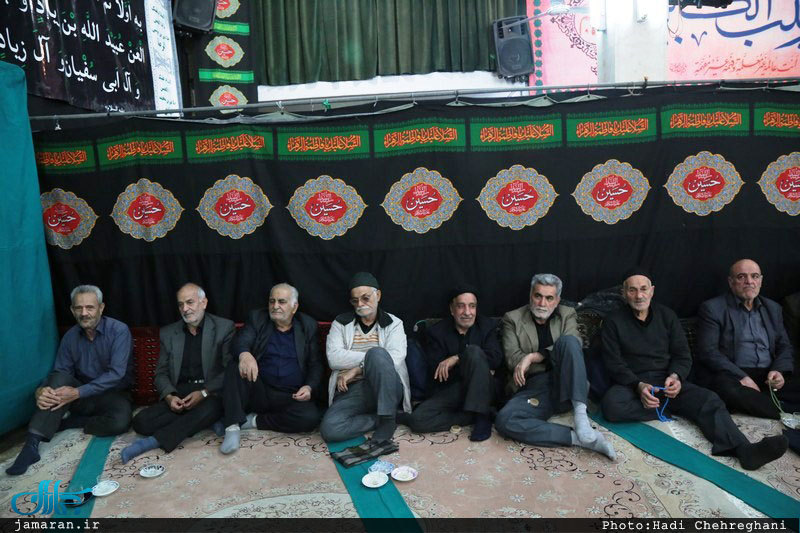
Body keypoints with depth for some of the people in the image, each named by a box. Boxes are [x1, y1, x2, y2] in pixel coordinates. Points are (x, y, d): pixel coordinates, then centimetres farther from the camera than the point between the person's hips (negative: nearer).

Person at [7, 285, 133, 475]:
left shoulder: (119, 331, -14)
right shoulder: (70, 337, 1)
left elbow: (116, 373, -22)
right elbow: (59, 373, -2)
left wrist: (77, 392, -29)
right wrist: (41, 391, -25)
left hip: (112, 394, -3)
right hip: (81, 396, 3)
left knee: (120, 422, -34)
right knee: (60, 379, -27)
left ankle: (68, 423, -10)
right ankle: (32, 444, -27)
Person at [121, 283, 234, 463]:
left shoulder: (224, 327, 1)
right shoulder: (168, 333, 13)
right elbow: (161, 373, 12)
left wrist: (204, 393, -17)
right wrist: (169, 396, -10)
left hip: (212, 393, -4)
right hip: (178, 395, 4)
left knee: (209, 409, -38)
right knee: (141, 421, -20)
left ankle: (154, 441, -27)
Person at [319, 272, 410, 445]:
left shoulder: (393, 324, 11)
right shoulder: (340, 323, 15)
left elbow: (395, 358, -8)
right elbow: (334, 358, -2)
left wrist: (357, 369, -11)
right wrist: (369, 357, -8)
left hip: (386, 389, -1)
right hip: (351, 391, 2)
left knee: (377, 353, -33)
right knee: (329, 429, -29)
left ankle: (387, 417, -22)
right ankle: (382, 419, -8)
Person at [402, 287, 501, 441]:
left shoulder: (487, 326, 2)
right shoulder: (436, 332, -1)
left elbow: (496, 358, -15)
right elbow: (434, 374, -9)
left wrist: (457, 358, -23)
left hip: (480, 391, 0)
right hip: (449, 392, 1)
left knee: (474, 350, -28)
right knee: (418, 420, -26)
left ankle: (482, 416, -20)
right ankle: (475, 416, -10)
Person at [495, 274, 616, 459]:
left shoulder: (567, 315, 13)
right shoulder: (512, 319, 10)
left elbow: (574, 346, -7)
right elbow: (512, 358, -2)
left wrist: (532, 357, -16)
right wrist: (548, 357, -12)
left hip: (565, 388, 0)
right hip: (533, 387, 0)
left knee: (568, 341, -27)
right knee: (504, 421, -31)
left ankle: (580, 412, -31)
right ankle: (577, 438, -28)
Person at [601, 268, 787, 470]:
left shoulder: (666, 315, 13)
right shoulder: (613, 321, 3)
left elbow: (683, 355, 9)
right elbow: (614, 363, -4)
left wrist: (676, 376, -14)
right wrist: (638, 386, -22)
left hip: (666, 380, 3)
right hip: (631, 383, -2)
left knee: (708, 399, -25)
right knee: (612, 404, -35)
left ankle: (743, 449, -42)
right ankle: (669, 408, -16)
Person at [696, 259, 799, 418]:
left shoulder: (773, 308, 19)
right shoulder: (712, 308, 1)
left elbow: (785, 347, 18)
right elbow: (708, 352, -7)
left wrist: (779, 371, -4)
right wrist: (742, 377, -17)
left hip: (768, 377, 3)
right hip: (732, 377, -3)